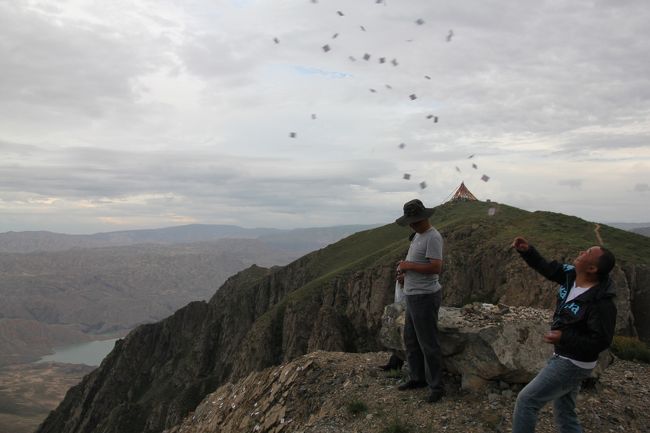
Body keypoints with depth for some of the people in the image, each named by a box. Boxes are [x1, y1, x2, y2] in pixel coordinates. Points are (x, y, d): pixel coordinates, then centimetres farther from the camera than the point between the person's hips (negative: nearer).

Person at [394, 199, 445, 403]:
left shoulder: (433, 237, -19)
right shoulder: (418, 235, 12)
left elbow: (436, 267, -28)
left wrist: (408, 266, -20)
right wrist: (404, 272, 5)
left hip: (425, 297, -10)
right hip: (414, 295, 10)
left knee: (428, 344, -1)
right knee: (411, 339, 18)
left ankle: (436, 386, 12)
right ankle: (417, 378, 32)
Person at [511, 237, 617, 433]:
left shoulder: (601, 303, -28)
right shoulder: (570, 275, -6)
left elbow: (601, 341, -24)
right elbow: (546, 267, 9)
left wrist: (564, 338, -28)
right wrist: (527, 251, -7)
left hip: (573, 364, -9)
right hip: (564, 358, 9)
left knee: (526, 400, -6)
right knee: (564, 414, 20)